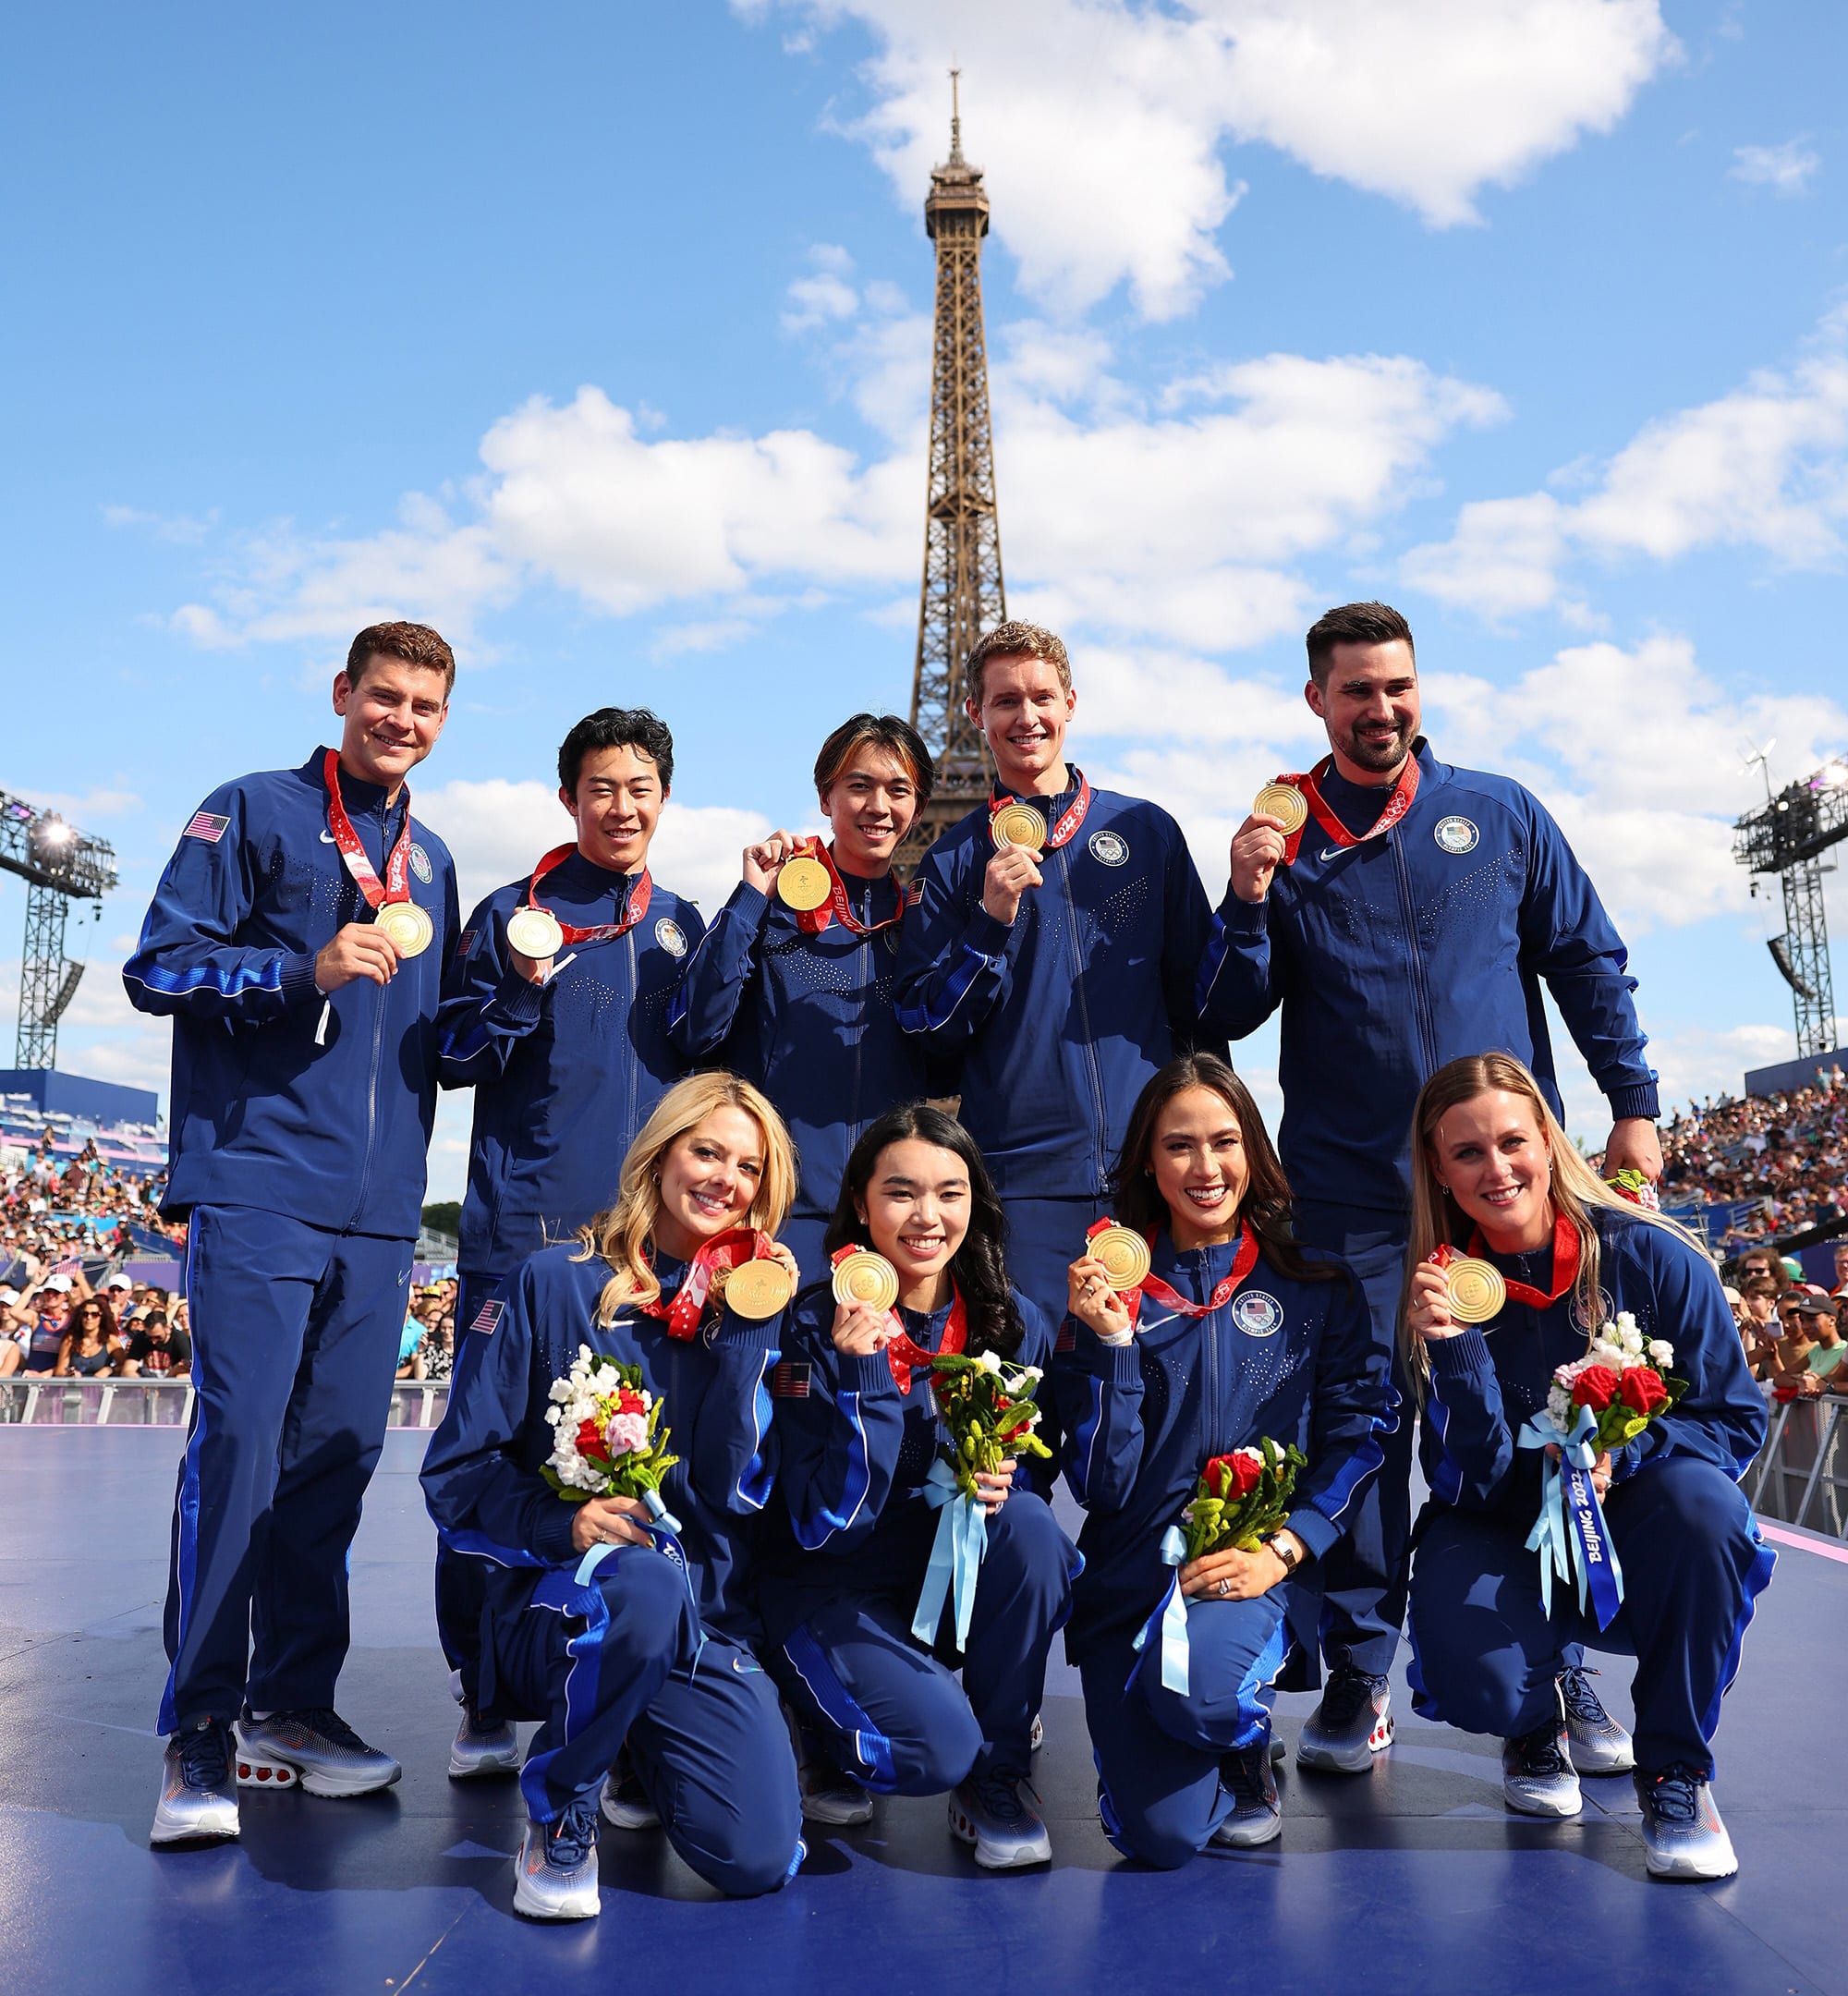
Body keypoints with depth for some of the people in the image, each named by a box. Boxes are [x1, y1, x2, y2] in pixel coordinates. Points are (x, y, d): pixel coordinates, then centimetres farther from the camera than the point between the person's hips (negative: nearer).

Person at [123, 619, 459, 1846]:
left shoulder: (431, 861, 22)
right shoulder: (255, 813, 5)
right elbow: (161, 967, -2)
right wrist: (309, 969, -14)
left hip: (379, 1208, 5)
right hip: (258, 1188, -5)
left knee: (338, 1452, 6)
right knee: (238, 1443, -10)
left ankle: (293, 1706, 18)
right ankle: (199, 1733, 0)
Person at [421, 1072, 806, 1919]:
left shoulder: (747, 1309, 6)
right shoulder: (551, 1284, -3)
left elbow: (734, 1490, -6)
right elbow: (457, 1470, -6)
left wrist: (746, 1333, -12)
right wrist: (559, 1523, -24)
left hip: (702, 1622, 3)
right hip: (554, 1602, -3)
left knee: (757, 1861, -15)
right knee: (642, 1582, -38)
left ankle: (640, 1748, 20)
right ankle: (558, 1809, -8)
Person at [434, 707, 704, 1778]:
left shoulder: (683, 924, 15)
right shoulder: (514, 913, 4)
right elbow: (453, 1057, 2)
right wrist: (522, 989, -14)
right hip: (525, 1232, -3)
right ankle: (486, 1699, 12)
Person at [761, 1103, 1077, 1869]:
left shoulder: (1013, 1321, -6)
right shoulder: (816, 1330, -16)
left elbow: (1039, 1471, 7)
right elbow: (826, 1523, -21)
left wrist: (1005, 1479, -18)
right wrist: (864, 1375, -33)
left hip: (964, 1579, 4)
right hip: (836, 1585, -4)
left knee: (1029, 1525, -28)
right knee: (936, 1746, -28)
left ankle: (996, 1778, -8)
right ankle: (823, 1731, 9)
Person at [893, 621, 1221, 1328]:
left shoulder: (1147, 830, 7)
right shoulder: (955, 860, 6)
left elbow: (1199, 991, 12)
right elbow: (927, 1029, 2)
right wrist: (992, 921, -12)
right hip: (1021, 1177, -1)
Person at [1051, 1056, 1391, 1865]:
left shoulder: (1317, 1289, 6)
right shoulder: (1109, 1289, 4)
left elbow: (1358, 1435, 0)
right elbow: (1099, 1484, -2)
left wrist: (1282, 1549, -14)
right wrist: (1108, 1342, -14)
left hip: (1257, 1571, 0)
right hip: (1130, 1574, 0)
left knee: (1194, 1683, -34)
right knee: (1161, 1835, -17)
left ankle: (1247, 1750, 4)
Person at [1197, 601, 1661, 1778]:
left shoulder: (1500, 815, 8)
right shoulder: (1284, 840, 7)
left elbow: (1589, 962, 11)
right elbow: (1230, 1017, 3)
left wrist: (1634, 1106, 4)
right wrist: (1250, 900, -13)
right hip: (1351, 1193, 0)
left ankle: (1559, 1670, 19)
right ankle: (1358, 1680, 14)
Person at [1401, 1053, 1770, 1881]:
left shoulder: (1651, 1256, -15)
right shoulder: (1444, 1290, -12)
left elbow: (1736, 1417, -8)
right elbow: (1469, 1486, -15)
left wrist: (1621, 1454, -27)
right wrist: (1455, 1348, -31)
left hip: (1633, 1545, 0)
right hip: (1508, 1544, 0)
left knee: (1699, 1497, -34)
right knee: (1472, 1678, -30)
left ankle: (1675, 1765, -10)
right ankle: (1538, 1718, 13)